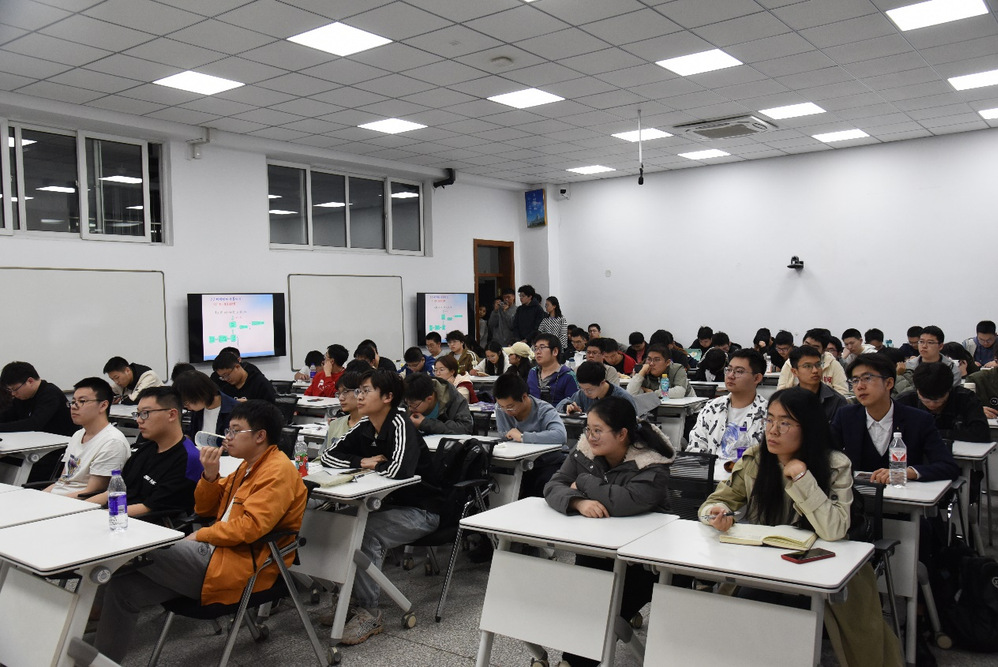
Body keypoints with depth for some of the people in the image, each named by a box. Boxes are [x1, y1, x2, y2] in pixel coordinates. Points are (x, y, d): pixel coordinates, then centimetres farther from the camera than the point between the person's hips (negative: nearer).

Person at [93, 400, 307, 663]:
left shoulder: (278, 472, -12)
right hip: (219, 553, 9)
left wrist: (201, 536, -10)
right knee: (125, 588, 0)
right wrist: (210, 474, 3)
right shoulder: (249, 466, 18)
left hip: (240, 567, -9)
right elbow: (205, 509, 22)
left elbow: (250, 526, -23)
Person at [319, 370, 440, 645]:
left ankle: (369, 614, -17)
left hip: (420, 511, -7)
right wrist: (362, 462, -13)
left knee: (366, 534, -28)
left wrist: (372, 465, -16)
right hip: (389, 504, 8)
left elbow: (399, 470, -37)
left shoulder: (400, 425, -21)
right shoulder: (364, 427, 2)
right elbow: (328, 456, 4)